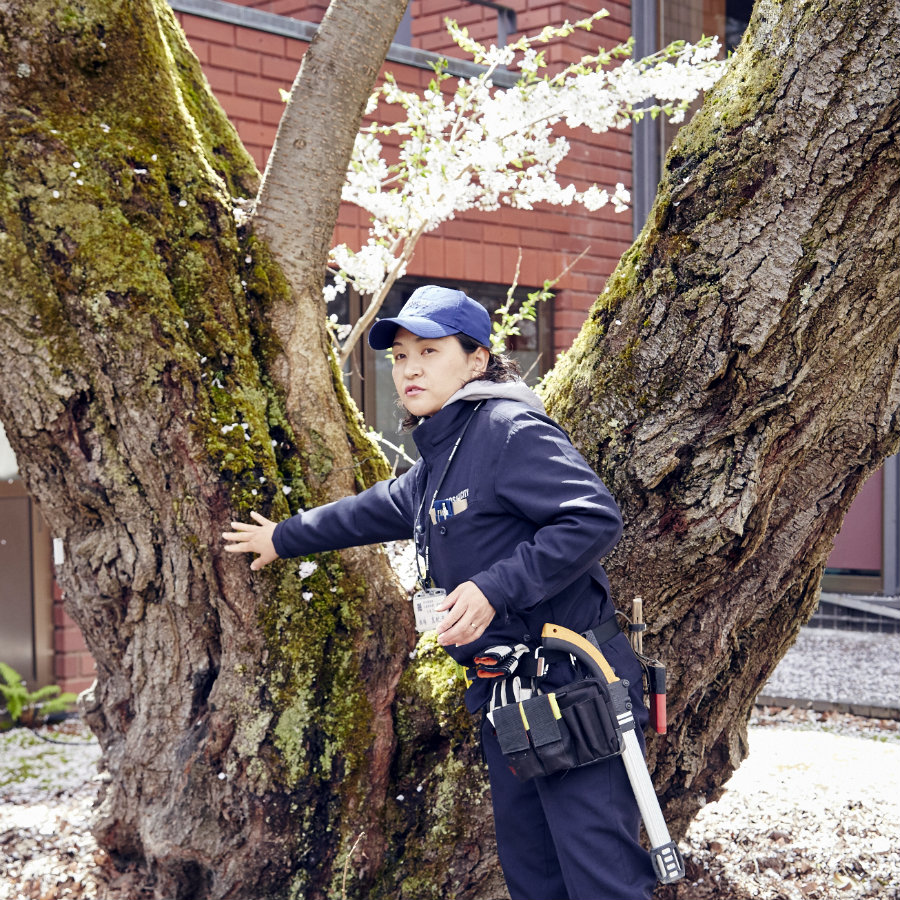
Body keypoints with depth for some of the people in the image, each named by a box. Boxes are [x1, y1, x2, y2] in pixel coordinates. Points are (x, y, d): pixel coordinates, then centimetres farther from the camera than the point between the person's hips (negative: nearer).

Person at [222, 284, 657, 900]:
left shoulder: (511, 430, -12)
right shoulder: (438, 458, 18)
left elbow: (594, 519, -21)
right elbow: (379, 510, 36)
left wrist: (494, 589, -24)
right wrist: (284, 537, 46)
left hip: (570, 690, -10)